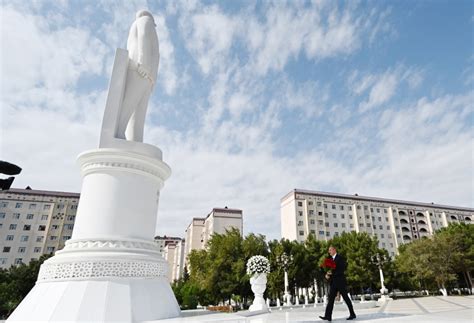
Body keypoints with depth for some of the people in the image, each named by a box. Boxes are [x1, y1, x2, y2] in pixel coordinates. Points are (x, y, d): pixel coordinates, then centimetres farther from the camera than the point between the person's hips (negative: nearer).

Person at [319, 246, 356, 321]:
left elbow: (342, 268, -15)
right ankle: (328, 316, -1)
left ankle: (352, 314, 14)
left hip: (340, 281, -7)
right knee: (331, 298, 1)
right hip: (333, 281, 7)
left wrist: (333, 272, -20)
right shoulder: (331, 259, 18)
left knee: (345, 297, 1)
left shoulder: (340, 258, -6)